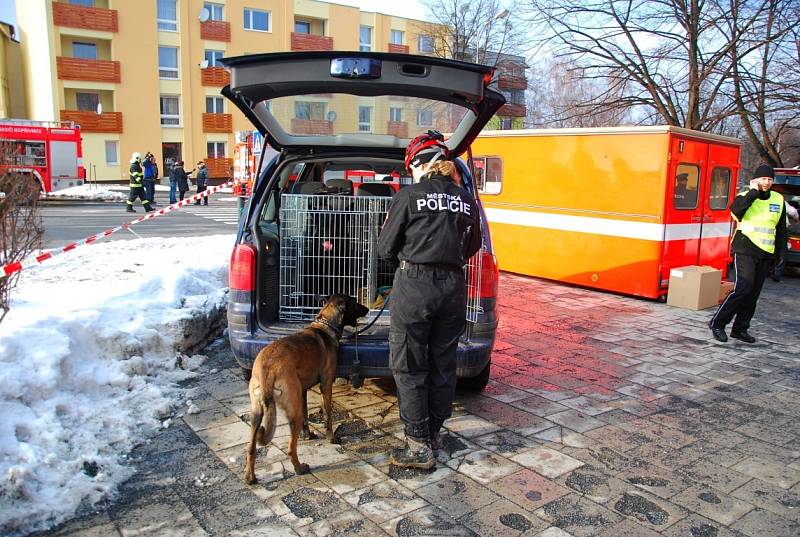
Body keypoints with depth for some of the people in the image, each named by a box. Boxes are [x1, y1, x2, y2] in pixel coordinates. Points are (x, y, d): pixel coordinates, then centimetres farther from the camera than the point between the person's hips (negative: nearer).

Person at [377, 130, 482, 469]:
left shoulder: (409, 196, -7)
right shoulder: (466, 200, 5)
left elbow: (385, 249, -1)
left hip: (414, 286, -5)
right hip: (453, 288, 5)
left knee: (409, 368, 6)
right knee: (443, 365, 16)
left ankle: (419, 447, 10)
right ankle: (434, 434, 30)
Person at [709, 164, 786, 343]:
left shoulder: (779, 200, 12)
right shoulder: (745, 196, -1)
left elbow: (781, 230, 18)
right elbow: (735, 209, -27)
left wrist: (781, 253, 13)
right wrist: (754, 192, -17)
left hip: (766, 254, 5)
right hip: (746, 251, -5)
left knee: (753, 294, 6)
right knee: (743, 288, -16)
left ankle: (740, 329, 14)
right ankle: (717, 323, -6)